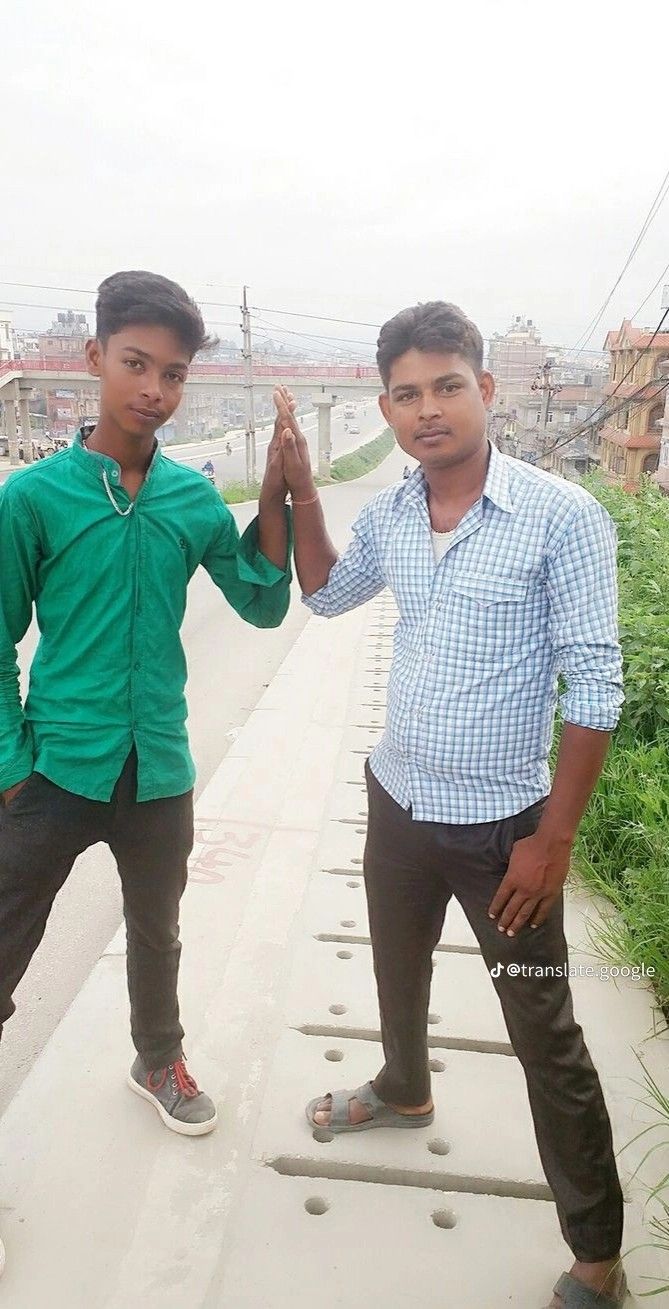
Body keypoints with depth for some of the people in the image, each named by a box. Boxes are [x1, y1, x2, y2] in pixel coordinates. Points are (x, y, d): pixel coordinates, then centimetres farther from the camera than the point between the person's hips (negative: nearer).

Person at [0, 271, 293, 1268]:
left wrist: (275, 492, -11)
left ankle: (158, 1060, 50)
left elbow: (264, 606, 0)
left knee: (156, 933, 23)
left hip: (159, 772, 3)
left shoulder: (196, 499, -2)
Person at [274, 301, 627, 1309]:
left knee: (547, 1043, 8)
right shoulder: (387, 515, -1)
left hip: (502, 827, -5)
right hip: (397, 802, 6)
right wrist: (301, 490, 5)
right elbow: (326, 595, 19)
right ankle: (405, 1090, 58)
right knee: (398, 972, 28)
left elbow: (594, 688, -15)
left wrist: (554, 837, -15)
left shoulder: (561, 518, -17)